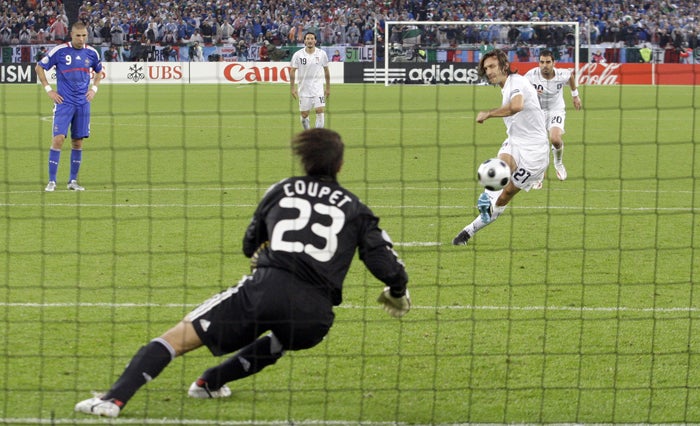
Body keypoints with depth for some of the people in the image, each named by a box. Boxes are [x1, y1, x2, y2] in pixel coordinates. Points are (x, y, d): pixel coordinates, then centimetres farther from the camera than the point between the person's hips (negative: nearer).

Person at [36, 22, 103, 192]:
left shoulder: (91, 53, 5)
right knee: (58, 139, -12)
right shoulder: (59, 51, -7)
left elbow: (99, 72, 25)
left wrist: (94, 88, 10)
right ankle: (51, 181, -8)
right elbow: (39, 67, 2)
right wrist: (48, 89, -3)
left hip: (83, 103, 4)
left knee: (78, 142, 6)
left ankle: (73, 181, 14)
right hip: (63, 102, -4)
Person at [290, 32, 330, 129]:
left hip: (318, 87, 0)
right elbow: (292, 71, -1)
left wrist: (328, 88, 11)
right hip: (304, 89, 0)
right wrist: (293, 88, -7)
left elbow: (326, 70, 9)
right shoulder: (298, 55, -4)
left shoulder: (322, 54, 0)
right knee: (304, 115, 4)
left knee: (320, 111, -14)